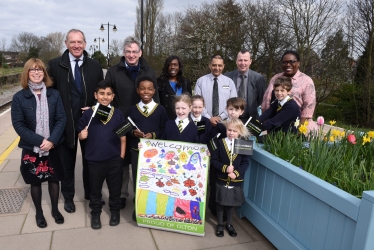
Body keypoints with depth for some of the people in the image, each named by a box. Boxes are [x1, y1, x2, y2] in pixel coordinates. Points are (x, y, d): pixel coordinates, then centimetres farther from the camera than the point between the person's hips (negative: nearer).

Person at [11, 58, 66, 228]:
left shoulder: (54, 94, -3)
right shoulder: (19, 97, -5)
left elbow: (61, 119, -5)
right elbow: (18, 124, -8)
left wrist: (52, 140, -17)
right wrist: (39, 141, -18)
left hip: (53, 147, 1)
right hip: (31, 148, -1)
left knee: (54, 179, 14)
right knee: (35, 181, 14)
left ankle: (55, 209, 34)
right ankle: (39, 212, 34)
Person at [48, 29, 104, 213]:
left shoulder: (94, 66, 2)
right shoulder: (55, 64, -3)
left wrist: (94, 109, -9)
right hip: (66, 121, -1)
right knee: (67, 161, 13)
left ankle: (90, 193, 34)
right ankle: (68, 197, 32)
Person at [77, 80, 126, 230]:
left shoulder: (118, 114, -3)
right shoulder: (88, 114, -4)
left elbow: (123, 138, 2)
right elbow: (80, 135, 5)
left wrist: (121, 157, 0)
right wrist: (81, 135, -18)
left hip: (114, 159, 0)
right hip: (94, 160, 0)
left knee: (115, 188, 15)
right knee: (95, 189, 16)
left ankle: (115, 211, 35)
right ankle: (95, 213, 35)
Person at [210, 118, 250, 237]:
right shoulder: (220, 143, -8)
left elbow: (245, 163, -5)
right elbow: (213, 160, -8)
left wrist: (236, 173, -19)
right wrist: (225, 168, -21)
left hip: (236, 181, 1)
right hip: (221, 179, -1)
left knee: (231, 203, 16)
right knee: (220, 202, 12)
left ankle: (229, 224, 35)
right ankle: (220, 224, 30)